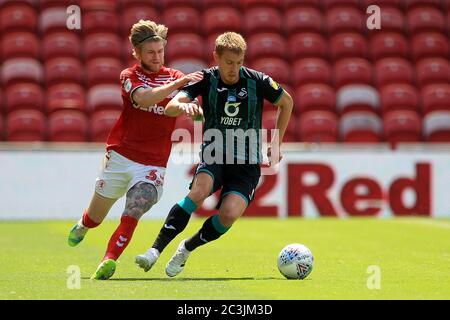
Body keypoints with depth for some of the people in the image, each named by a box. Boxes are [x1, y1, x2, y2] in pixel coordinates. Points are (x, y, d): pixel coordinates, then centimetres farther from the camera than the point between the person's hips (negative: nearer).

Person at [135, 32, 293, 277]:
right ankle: (155, 250, -32)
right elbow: (170, 108, -16)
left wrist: (276, 142, 9)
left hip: (246, 163, 0)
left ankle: (187, 248, 3)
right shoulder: (206, 79, -5)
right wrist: (182, 105, -40)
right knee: (200, 190, -33)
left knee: (229, 214, -25)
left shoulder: (257, 81, -5)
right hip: (214, 156, 0)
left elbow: (287, 103, 13)